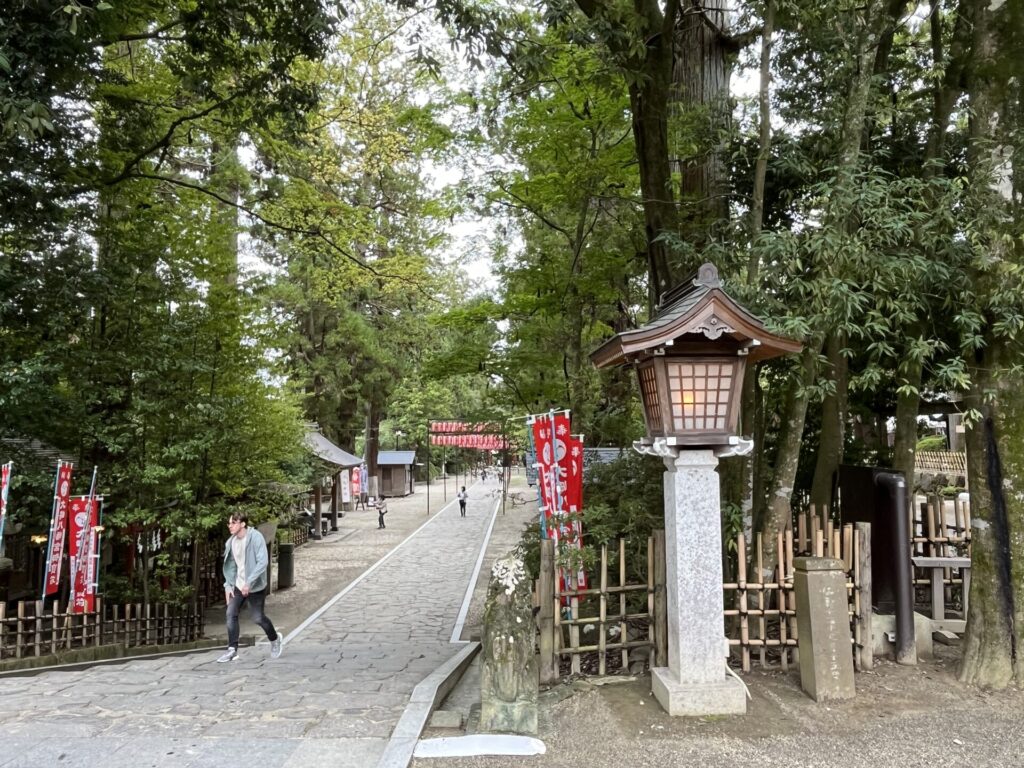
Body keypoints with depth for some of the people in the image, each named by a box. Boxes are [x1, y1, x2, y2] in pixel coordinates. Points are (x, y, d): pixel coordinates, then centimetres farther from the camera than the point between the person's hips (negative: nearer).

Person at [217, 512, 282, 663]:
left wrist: (249, 582, -30)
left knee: (257, 617, 1)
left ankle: (274, 639, 27)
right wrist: (228, 585, 2)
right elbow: (231, 565, 10)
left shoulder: (256, 538, -20)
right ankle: (232, 649, 4)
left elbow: (263, 562, -25)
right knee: (231, 614, -7)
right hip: (238, 585, 5)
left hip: (255, 585, -5)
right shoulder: (231, 542, 0)